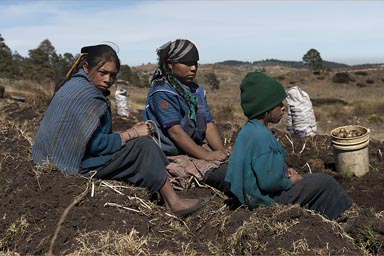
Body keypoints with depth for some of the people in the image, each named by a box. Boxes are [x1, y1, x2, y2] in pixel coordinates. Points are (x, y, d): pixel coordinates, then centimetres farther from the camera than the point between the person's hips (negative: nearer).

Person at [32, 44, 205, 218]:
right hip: (78, 166, -10)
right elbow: (95, 144, -24)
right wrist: (132, 134, -12)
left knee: (140, 140, 9)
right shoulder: (87, 94, -20)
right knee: (143, 146, -13)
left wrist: (131, 131, 2)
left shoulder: (76, 85, 11)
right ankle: (174, 203, -6)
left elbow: (95, 137, 11)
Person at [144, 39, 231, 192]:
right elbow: (175, 131, -17)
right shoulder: (162, 93, -9)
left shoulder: (197, 91, 16)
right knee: (225, 172, -28)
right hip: (173, 155, -8)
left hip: (198, 148, 8)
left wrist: (221, 150, -9)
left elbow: (209, 124, 9)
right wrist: (207, 155, -21)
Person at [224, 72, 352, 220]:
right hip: (268, 198, -10)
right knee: (325, 182, -2)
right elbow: (269, 182, -30)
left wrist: (285, 170, 5)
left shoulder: (249, 130, 2)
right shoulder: (261, 136, -29)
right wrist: (290, 181, -12)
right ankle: (336, 220, 19)